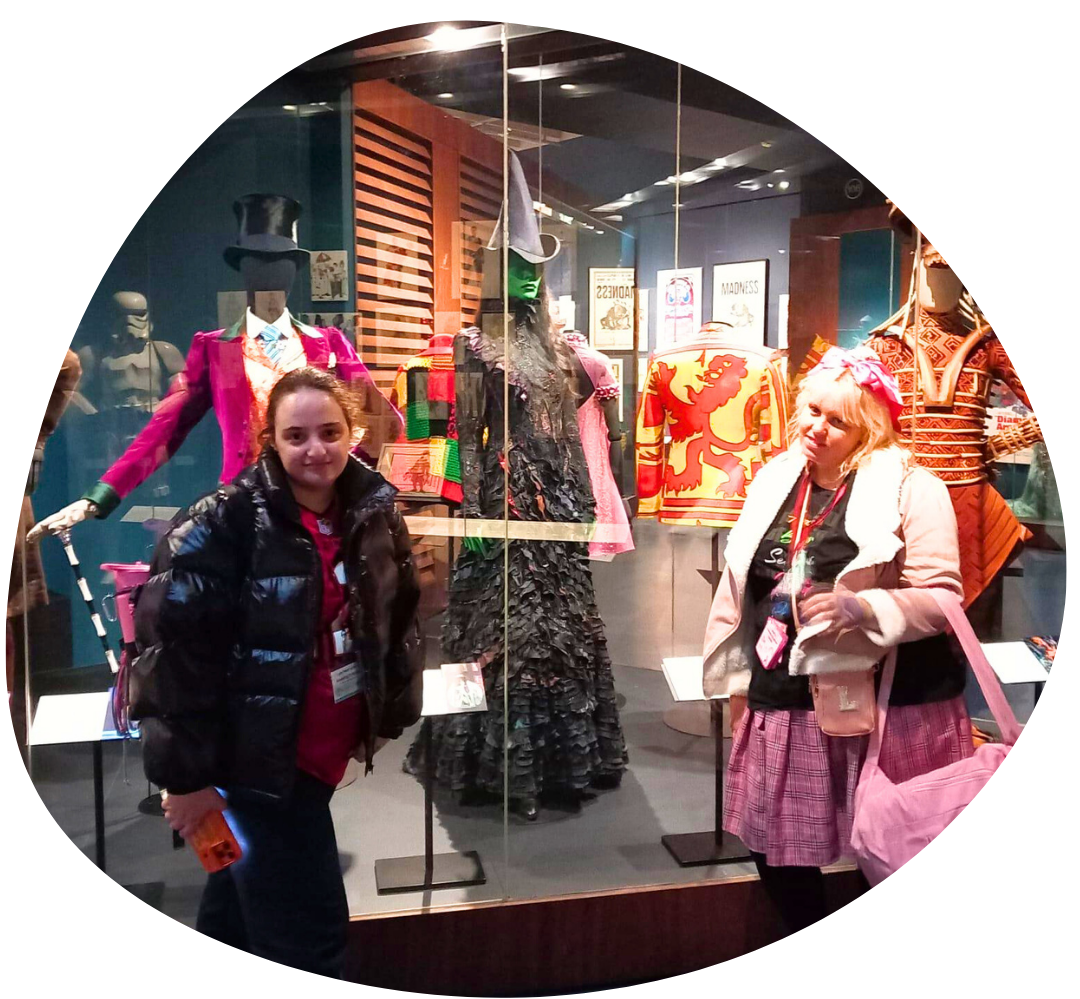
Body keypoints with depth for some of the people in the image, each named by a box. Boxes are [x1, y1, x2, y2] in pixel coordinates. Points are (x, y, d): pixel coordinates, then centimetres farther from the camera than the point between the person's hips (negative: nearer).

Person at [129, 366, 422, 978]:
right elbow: (174, 647, -19)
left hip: (321, 757, 6)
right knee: (307, 937, -3)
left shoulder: (374, 515, 0)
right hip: (252, 760, -6)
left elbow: (400, 620, 12)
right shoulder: (225, 523, -18)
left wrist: (389, 716, 14)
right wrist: (186, 773, -18)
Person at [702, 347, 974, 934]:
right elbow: (749, 590, 16)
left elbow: (942, 597, -11)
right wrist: (741, 680, 17)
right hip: (784, 701, 6)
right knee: (776, 849, 13)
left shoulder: (911, 487, -7)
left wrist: (861, 606, -28)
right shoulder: (775, 480, 10)